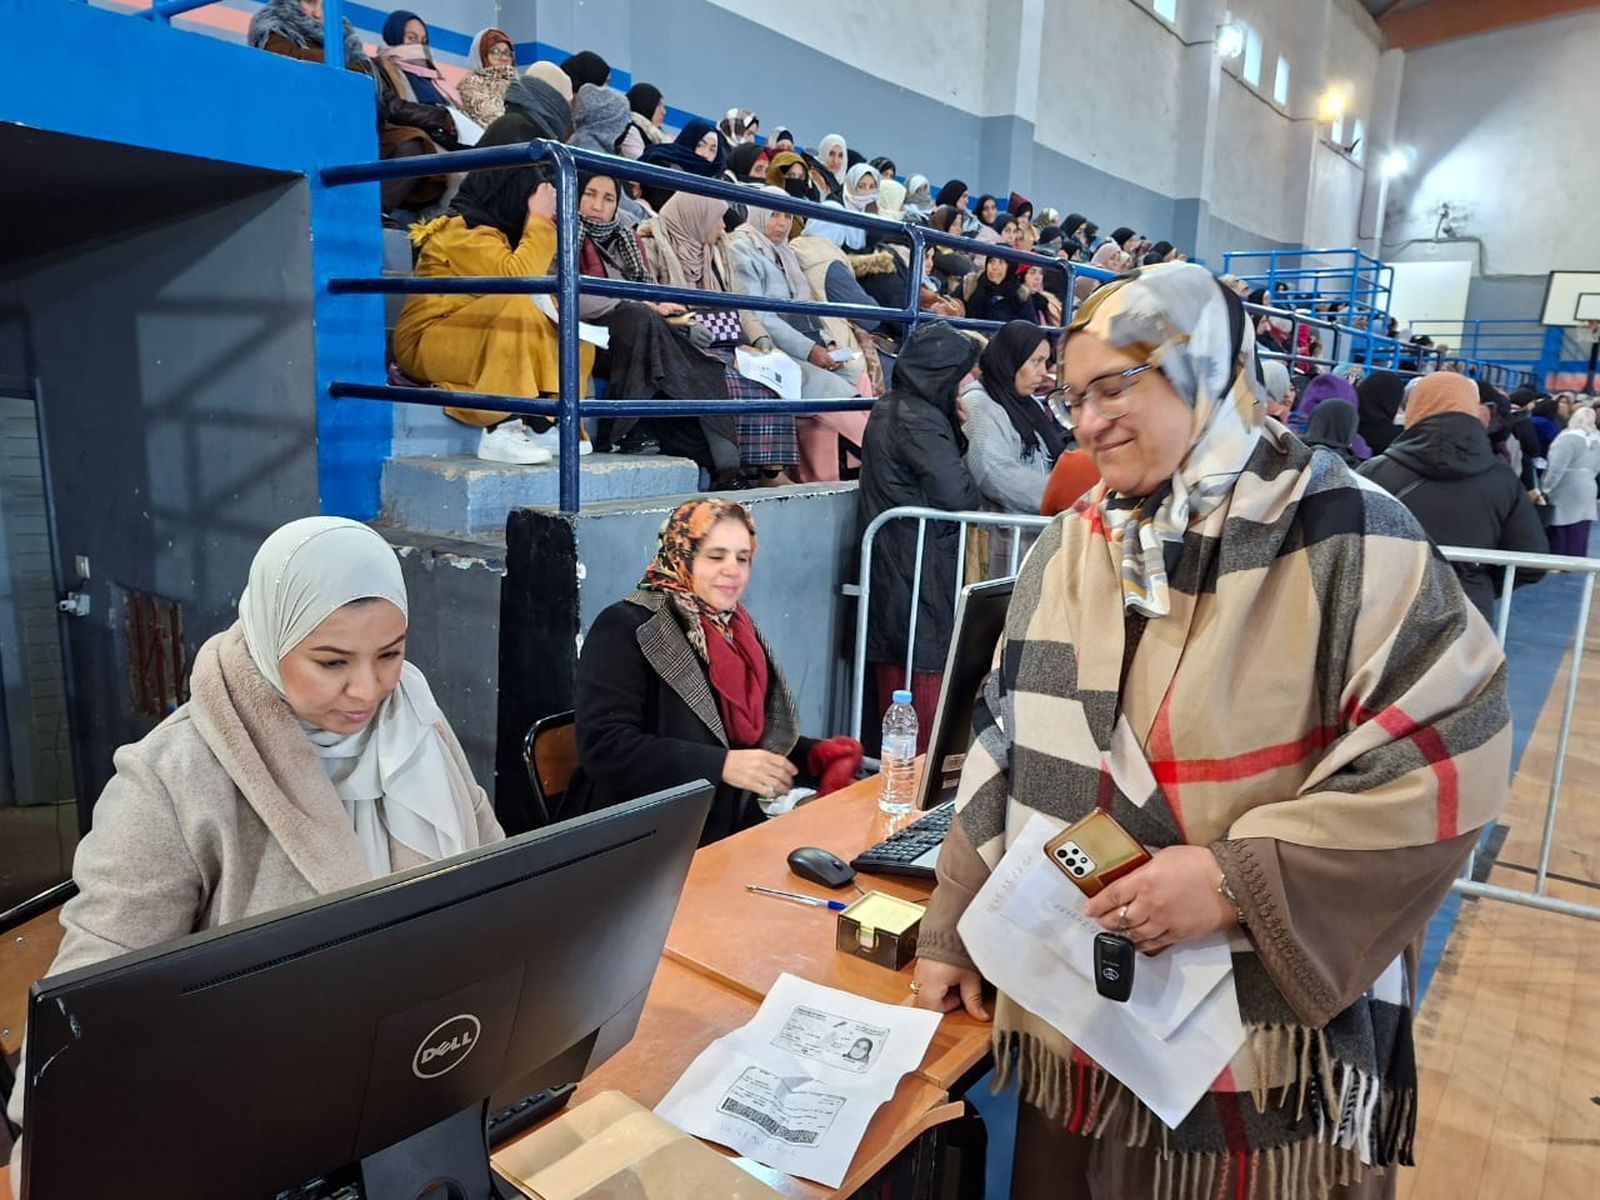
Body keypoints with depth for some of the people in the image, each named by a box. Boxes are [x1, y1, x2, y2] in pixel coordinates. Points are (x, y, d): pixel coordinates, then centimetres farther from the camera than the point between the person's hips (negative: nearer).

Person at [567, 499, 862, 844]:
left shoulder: (740, 632, 13)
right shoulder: (625, 628, -9)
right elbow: (604, 747, -18)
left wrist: (818, 757, -2)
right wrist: (722, 765, -24)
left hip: (736, 834, 7)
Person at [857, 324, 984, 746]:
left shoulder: (888, 408, 11)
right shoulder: (920, 420, -19)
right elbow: (957, 496, -24)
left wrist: (955, 426, 7)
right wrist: (975, 496, -3)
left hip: (889, 566, 10)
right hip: (924, 565, -9)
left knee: (895, 666, 15)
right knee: (931, 665, -1)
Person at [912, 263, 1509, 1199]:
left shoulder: (1345, 536, -11)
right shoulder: (1069, 550, 3)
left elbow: (1449, 752, -15)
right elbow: (1007, 751, 6)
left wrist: (1239, 879, -21)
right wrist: (953, 933, 8)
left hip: (1270, 1023, -4)